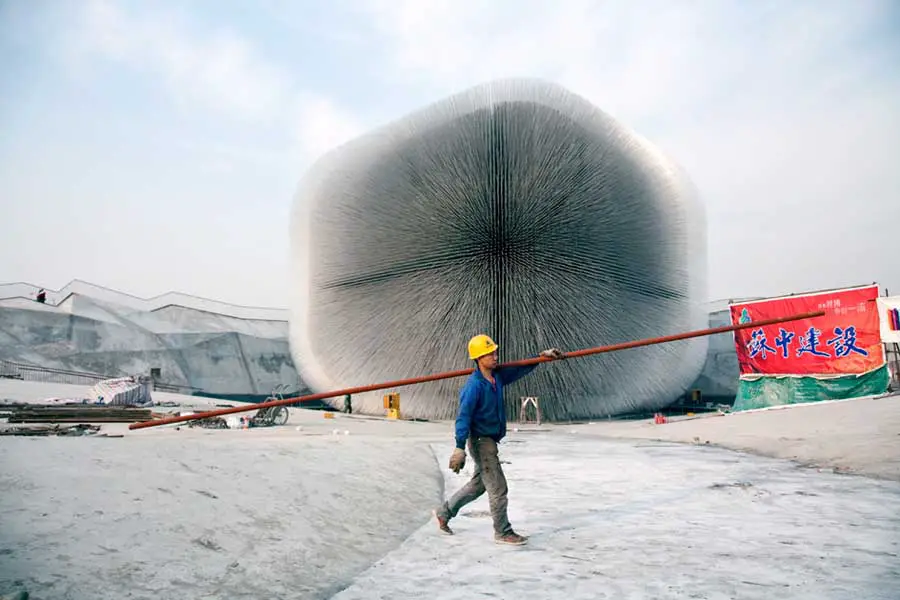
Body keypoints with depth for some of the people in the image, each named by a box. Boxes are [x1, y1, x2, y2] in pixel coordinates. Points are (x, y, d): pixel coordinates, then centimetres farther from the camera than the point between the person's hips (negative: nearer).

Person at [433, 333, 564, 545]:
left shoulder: (498, 376, 3)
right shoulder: (474, 385, -21)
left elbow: (521, 369, 18)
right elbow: (463, 417, -24)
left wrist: (541, 356, 9)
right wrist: (460, 448, -29)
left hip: (490, 440, 9)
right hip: (481, 441, -9)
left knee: (479, 484, 21)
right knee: (498, 488, -1)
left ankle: (444, 512, 34)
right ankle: (503, 532, 14)